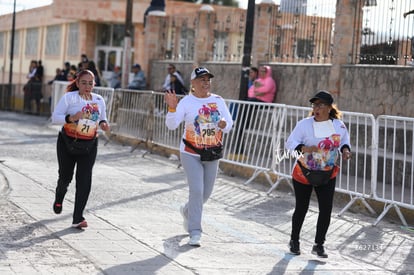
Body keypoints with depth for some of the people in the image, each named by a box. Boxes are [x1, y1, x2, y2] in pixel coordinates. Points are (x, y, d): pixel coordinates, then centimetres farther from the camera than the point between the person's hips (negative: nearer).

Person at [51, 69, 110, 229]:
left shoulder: (99, 100, 3)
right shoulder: (69, 97, -10)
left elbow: (102, 118, 17)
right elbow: (55, 118, -14)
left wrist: (103, 124, -6)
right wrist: (71, 118, -31)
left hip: (89, 145, 2)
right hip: (68, 143, -2)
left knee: (84, 180, -8)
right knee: (65, 176, 11)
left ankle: (78, 218, -6)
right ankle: (59, 199, 47)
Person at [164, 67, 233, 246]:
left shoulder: (218, 101, 3)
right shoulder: (186, 102, -8)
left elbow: (229, 125, 7)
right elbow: (171, 125, -15)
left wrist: (224, 125, -16)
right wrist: (172, 108, -32)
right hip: (190, 154, -4)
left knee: (206, 193, 13)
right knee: (196, 191, -13)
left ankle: (187, 211, 45)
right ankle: (195, 233, -6)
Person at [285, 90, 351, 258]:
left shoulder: (338, 125, -5)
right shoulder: (304, 124, -14)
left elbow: (344, 140, 13)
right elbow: (290, 143, -16)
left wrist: (345, 149, -8)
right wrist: (303, 148, -34)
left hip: (327, 175, 2)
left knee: (326, 209, -4)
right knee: (301, 208, 8)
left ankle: (319, 245, 12)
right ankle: (294, 241, 30)